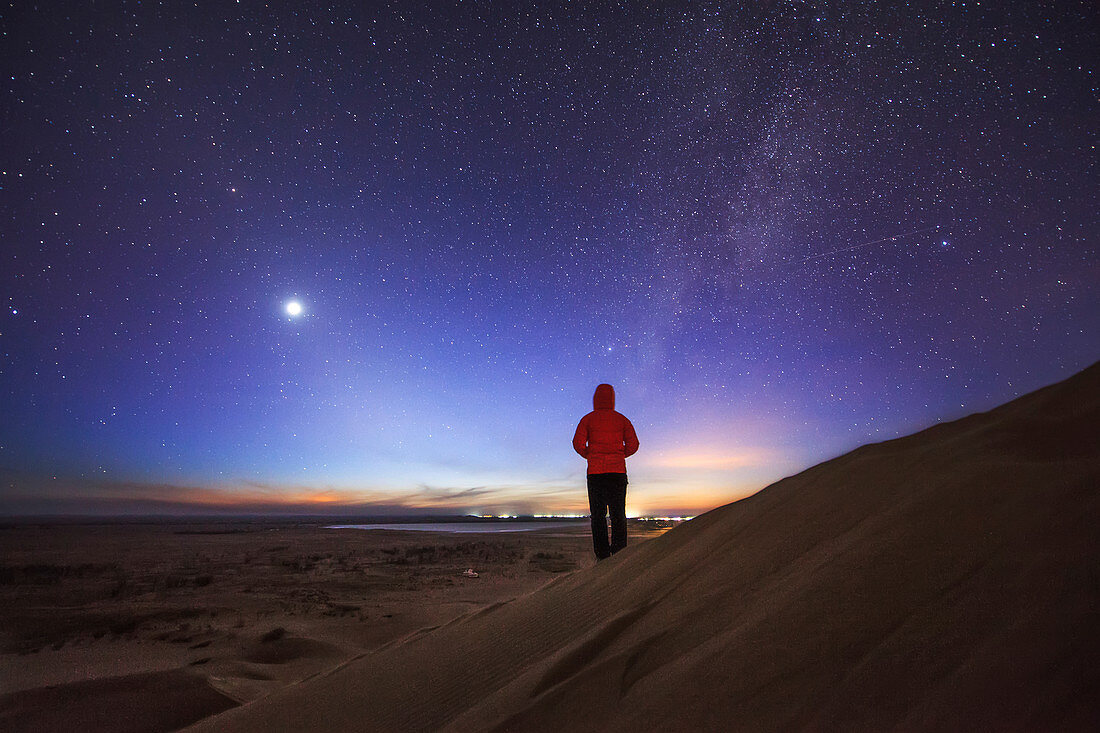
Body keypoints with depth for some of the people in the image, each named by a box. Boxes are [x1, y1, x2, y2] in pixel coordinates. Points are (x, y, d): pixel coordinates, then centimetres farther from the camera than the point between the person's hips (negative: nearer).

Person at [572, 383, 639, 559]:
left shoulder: (588, 419, 5)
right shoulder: (622, 419, 9)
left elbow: (578, 443, -5)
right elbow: (633, 444, 3)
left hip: (595, 472, -1)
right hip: (618, 471, 1)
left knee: (598, 515, 3)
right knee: (618, 514, 4)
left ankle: (602, 555, -1)